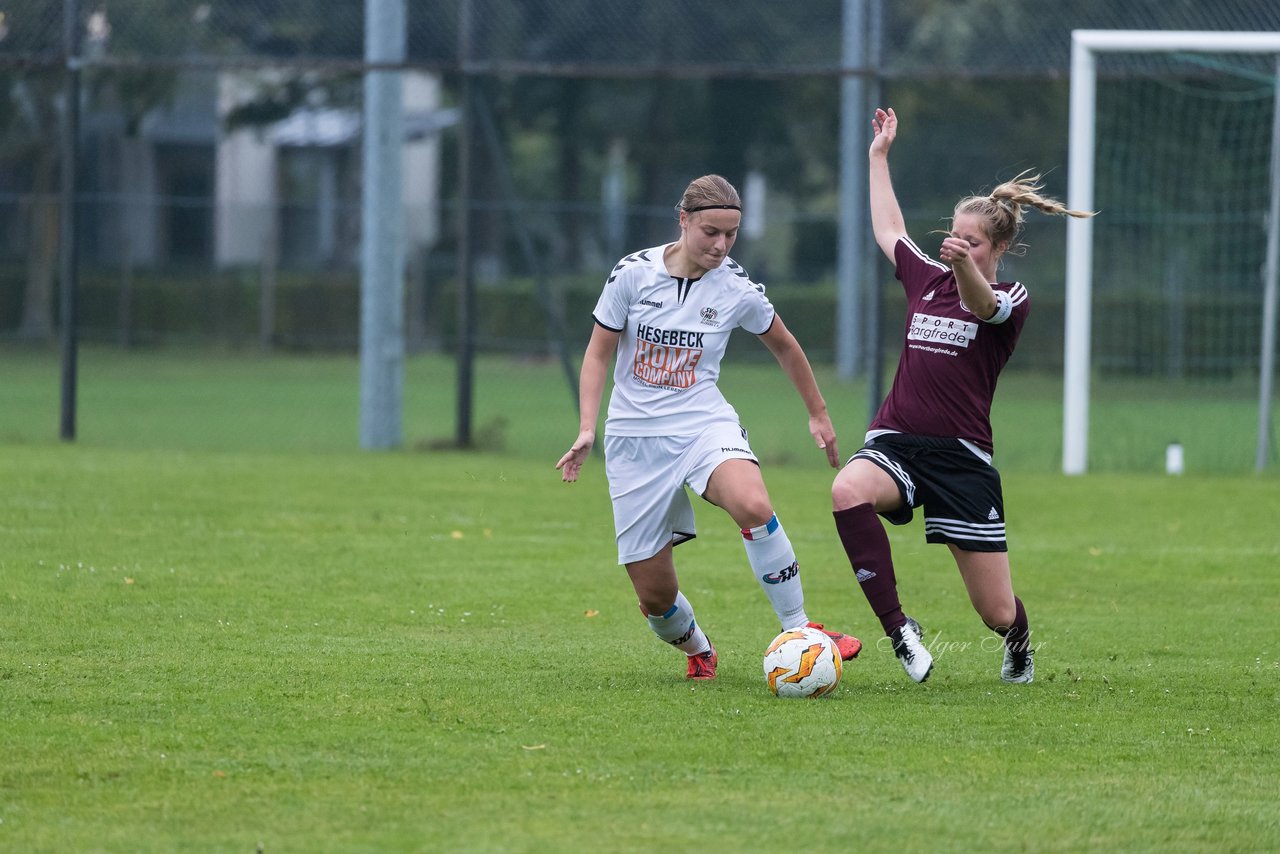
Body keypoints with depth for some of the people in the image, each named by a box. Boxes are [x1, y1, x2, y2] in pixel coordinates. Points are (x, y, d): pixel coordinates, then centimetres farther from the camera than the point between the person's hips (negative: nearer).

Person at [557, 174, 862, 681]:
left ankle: (797, 630, -22)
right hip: (635, 436, 0)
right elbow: (598, 354, 4)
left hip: (705, 425, 0)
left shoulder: (738, 291, -3)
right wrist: (587, 429, -8)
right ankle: (697, 649, 34)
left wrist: (818, 414, 25)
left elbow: (784, 348, 16)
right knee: (655, 595, -2)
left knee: (754, 506, -36)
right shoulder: (633, 274, -6)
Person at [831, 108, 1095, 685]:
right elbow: (889, 231, 32)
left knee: (997, 613, -1)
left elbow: (980, 302, -28)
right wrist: (879, 156, 37)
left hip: (962, 458, -3)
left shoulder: (1010, 302, -2)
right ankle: (898, 629, -27)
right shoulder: (927, 277, 12)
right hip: (896, 441, 3)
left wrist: (964, 265, -50)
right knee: (847, 491, -36)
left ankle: (1019, 640, 40)